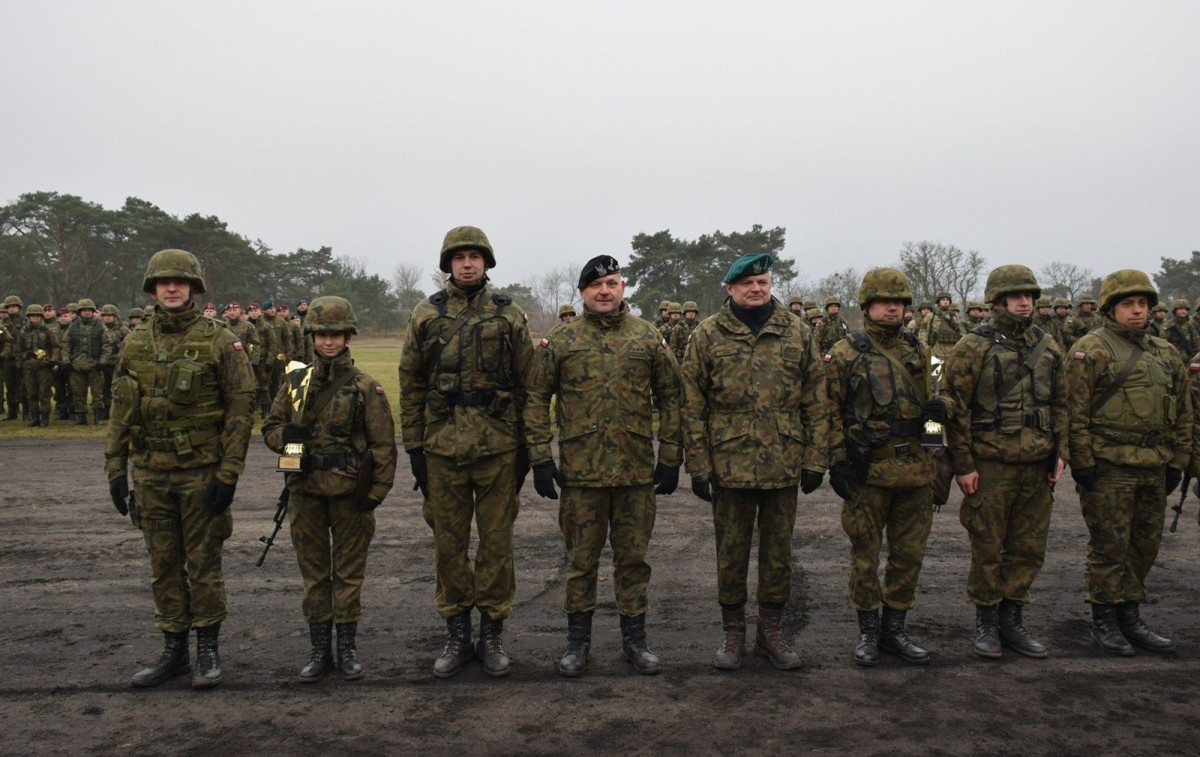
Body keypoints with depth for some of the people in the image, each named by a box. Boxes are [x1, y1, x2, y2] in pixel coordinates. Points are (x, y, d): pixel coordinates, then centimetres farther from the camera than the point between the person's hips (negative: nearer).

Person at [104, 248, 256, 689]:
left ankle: (208, 651, 15)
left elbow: (240, 407, -8)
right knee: (163, 565, 11)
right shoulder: (136, 343, 7)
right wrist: (115, 468, 5)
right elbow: (120, 410, 11)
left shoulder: (219, 340, -5)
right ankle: (173, 651, 22)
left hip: (201, 471, -4)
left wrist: (229, 472, -13)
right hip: (150, 472, 4)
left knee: (203, 563, 3)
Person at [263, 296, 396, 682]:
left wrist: (376, 491, -10)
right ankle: (319, 648, 21)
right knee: (313, 571, 10)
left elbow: (383, 444, -4)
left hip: (349, 493, -3)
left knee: (349, 571, 7)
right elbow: (270, 427, 12)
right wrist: (286, 435, -11)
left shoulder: (365, 387, -4)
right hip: (305, 492, 3)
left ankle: (347, 647, 18)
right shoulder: (295, 382, 5)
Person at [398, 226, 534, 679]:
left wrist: (526, 446, 1)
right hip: (443, 448, 1)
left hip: (498, 448, -1)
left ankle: (492, 634, 19)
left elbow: (527, 383, 5)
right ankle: (457, 636, 20)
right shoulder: (426, 316, 5)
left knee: (496, 542, 6)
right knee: (448, 544, 7)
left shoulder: (509, 316, 4)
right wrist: (414, 446, 1)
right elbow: (411, 384, 6)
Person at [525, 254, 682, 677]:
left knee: (633, 556, 10)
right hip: (580, 470, -1)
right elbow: (537, 399, 3)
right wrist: (540, 458, -4)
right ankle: (578, 641, 22)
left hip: (637, 470, 1)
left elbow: (670, 398, 7)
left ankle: (634, 638, 24)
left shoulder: (648, 338, 4)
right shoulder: (560, 341, 1)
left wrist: (670, 458, 3)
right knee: (581, 558, 9)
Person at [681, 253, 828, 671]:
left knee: (778, 549, 11)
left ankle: (772, 629, 27)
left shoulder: (797, 332, 4)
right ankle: (733, 632, 24)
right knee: (731, 551, 9)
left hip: (784, 464, 2)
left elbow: (815, 401, 6)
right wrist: (698, 464, -5)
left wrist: (815, 459, 2)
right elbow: (693, 406, -1)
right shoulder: (708, 335, 0)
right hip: (729, 463, -1)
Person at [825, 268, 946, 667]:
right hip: (867, 469, -4)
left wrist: (934, 409, -2)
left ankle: (895, 629, 23)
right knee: (865, 553, 4)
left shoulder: (918, 351, 11)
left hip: (914, 467, 5)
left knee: (909, 553, 10)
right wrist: (837, 462, -9)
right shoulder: (845, 353, -3)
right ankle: (868, 630, 18)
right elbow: (832, 411, -3)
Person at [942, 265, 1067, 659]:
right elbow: (955, 408, -8)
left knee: (1028, 549, 11)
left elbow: (1059, 404, 16)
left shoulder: (1048, 345, 10)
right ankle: (986, 622, 18)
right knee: (987, 549, 4)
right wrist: (963, 464, -11)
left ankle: (1011, 619, 25)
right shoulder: (974, 346, -7)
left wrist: (1059, 453, 8)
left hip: (1038, 466, 5)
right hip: (990, 465, -5)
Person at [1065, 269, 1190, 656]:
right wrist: (1082, 462, -15)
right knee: (1109, 547, 0)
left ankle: (1130, 618, 25)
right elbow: (1075, 411, -11)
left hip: (1153, 470, 7)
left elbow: (1182, 413, 19)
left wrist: (1177, 462, 13)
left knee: (1145, 545, 12)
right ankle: (1104, 621, 12)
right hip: (1108, 468, -6)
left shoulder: (1166, 354, 15)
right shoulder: (1091, 349, -6)